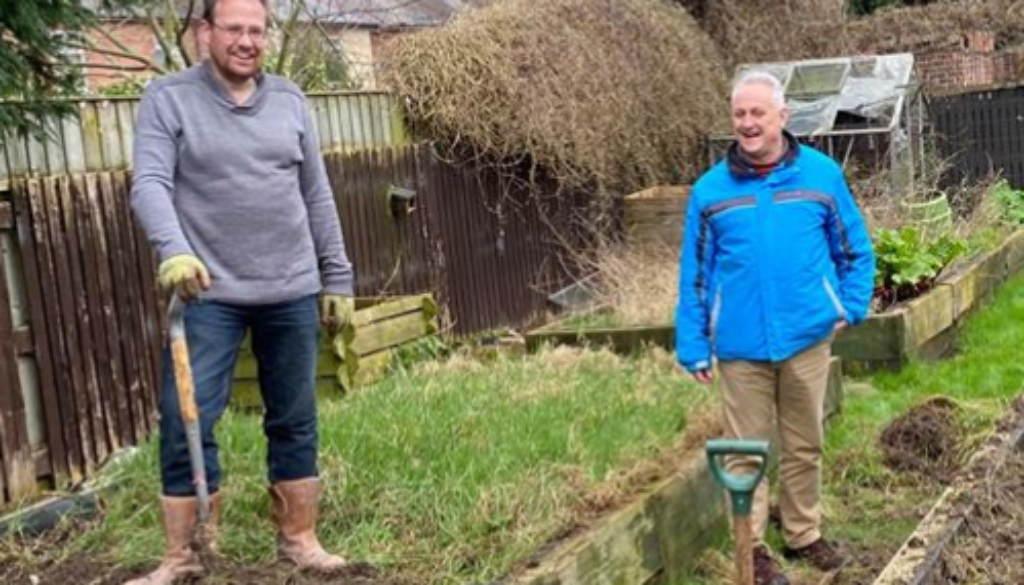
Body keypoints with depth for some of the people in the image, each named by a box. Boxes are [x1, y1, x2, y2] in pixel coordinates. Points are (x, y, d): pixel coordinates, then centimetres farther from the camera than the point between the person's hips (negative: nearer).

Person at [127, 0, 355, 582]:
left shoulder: (289, 100, 9)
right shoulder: (168, 98, -1)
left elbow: (317, 195, 11)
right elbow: (149, 184, -12)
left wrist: (338, 278, 10)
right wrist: (174, 250, -31)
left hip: (292, 291, 3)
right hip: (210, 294, -3)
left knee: (296, 422, 10)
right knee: (185, 422, -3)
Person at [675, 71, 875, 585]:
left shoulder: (822, 174, -1)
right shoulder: (710, 190, -1)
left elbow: (855, 249, 10)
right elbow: (694, 274, 3)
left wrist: (851, 306, 0)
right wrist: (692, 345, 1)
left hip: (808, 337, 1)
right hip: (741, 345, -1)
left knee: (804, 446, 14)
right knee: (746, 449, 7)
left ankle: (803, 534, 31)